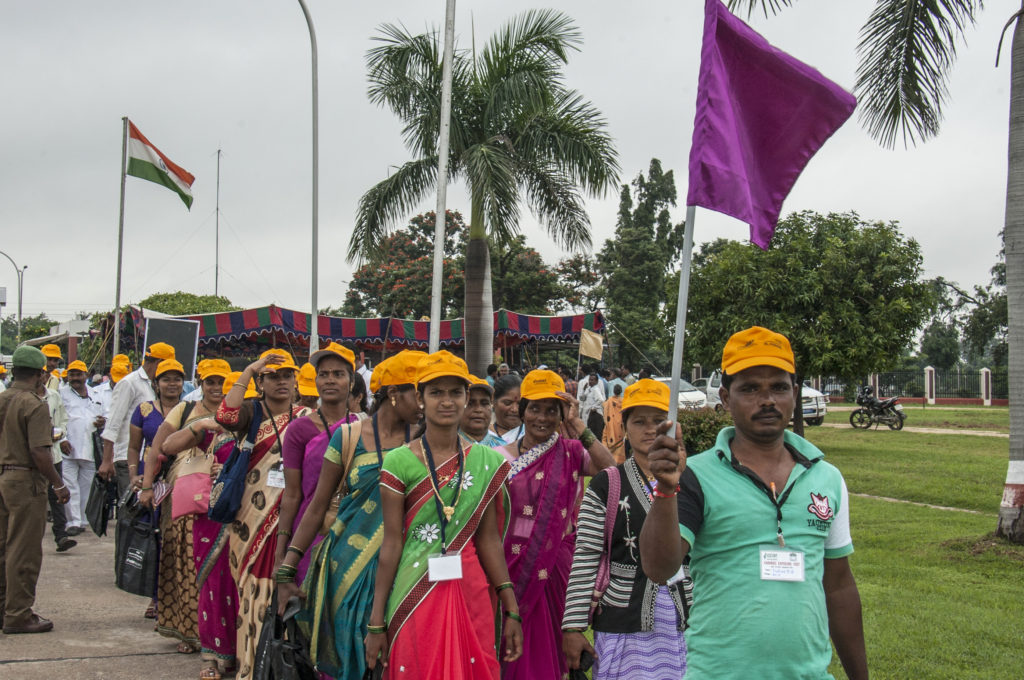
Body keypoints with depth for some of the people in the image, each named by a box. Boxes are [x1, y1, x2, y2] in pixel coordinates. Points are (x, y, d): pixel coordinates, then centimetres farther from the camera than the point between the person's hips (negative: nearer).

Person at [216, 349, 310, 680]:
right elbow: (226, 416, -17)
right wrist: (247, 372, -12)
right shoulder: (253, 411, 5)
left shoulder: (307, 417, 9)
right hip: (255, 515, -1)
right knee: (256, 589, 1)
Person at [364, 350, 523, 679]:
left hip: (471, 594, 3)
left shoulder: (486, 461, 4)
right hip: (414, 598, -2)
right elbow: (391, 544, -4)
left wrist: (511, 610, 2)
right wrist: (376, 623, -5)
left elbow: (488, 538, 6)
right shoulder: (398, 462, -5)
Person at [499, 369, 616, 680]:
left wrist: (578, 426, -18)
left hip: (557, 568, 0)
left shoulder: (571, 452, 2)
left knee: (550, 648, 6)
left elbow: (610, 470, -18)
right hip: (514, 567, 0)